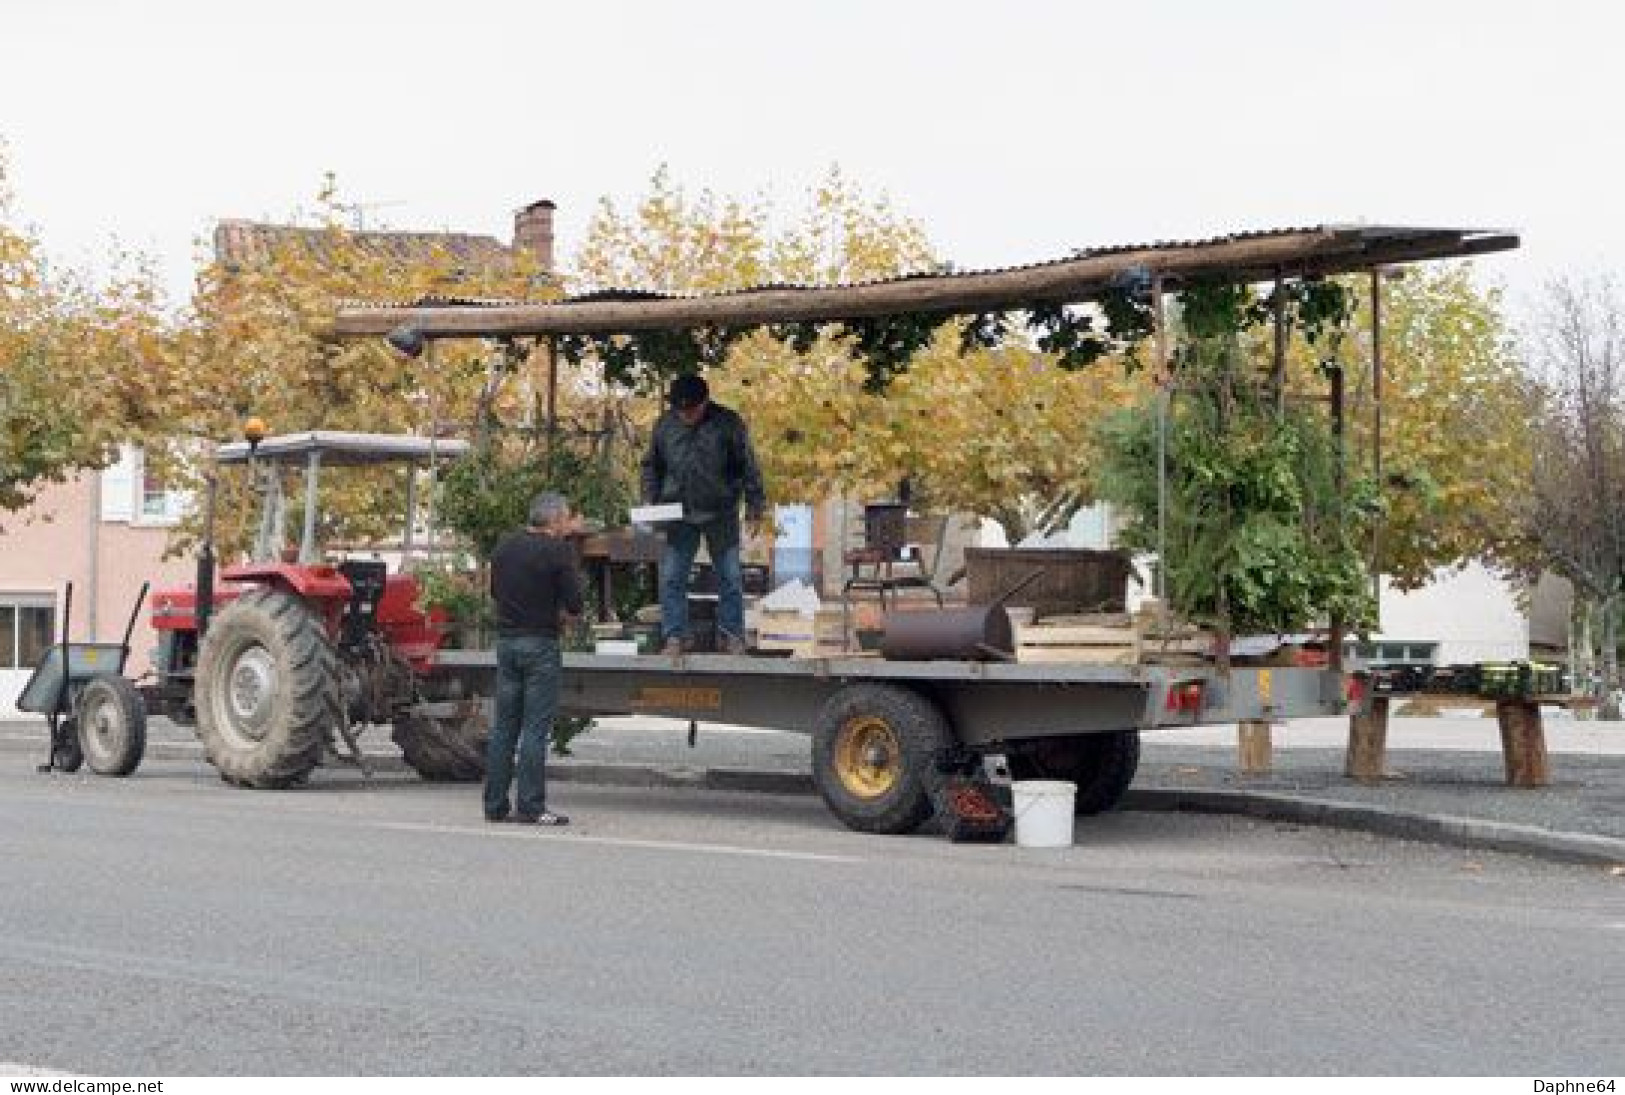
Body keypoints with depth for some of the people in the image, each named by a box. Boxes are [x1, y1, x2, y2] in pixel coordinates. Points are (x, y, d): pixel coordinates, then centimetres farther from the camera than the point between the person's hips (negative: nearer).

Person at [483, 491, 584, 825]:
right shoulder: (559, 550, -10)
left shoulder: (505, 545, 9)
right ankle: (531, 808, -5)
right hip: (540, 644, -6)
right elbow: (574, 605, -12)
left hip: (506, 640, 6)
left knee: (503, 726, 10)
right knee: (535, 728, -4)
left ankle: (495, 804, 11)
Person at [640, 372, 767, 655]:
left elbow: (748, 465, -1)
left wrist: (755, 502, -3)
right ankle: (675, 637, 6)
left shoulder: (728, 423, -6)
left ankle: (731, 635, 15)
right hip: (679, 515, 2)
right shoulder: (665, 424, 2)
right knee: (671, 578, -1)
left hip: (721, 515, -2)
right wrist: (650, 499, 2)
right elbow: (651, 465, 12)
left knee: (729, 577, 5)